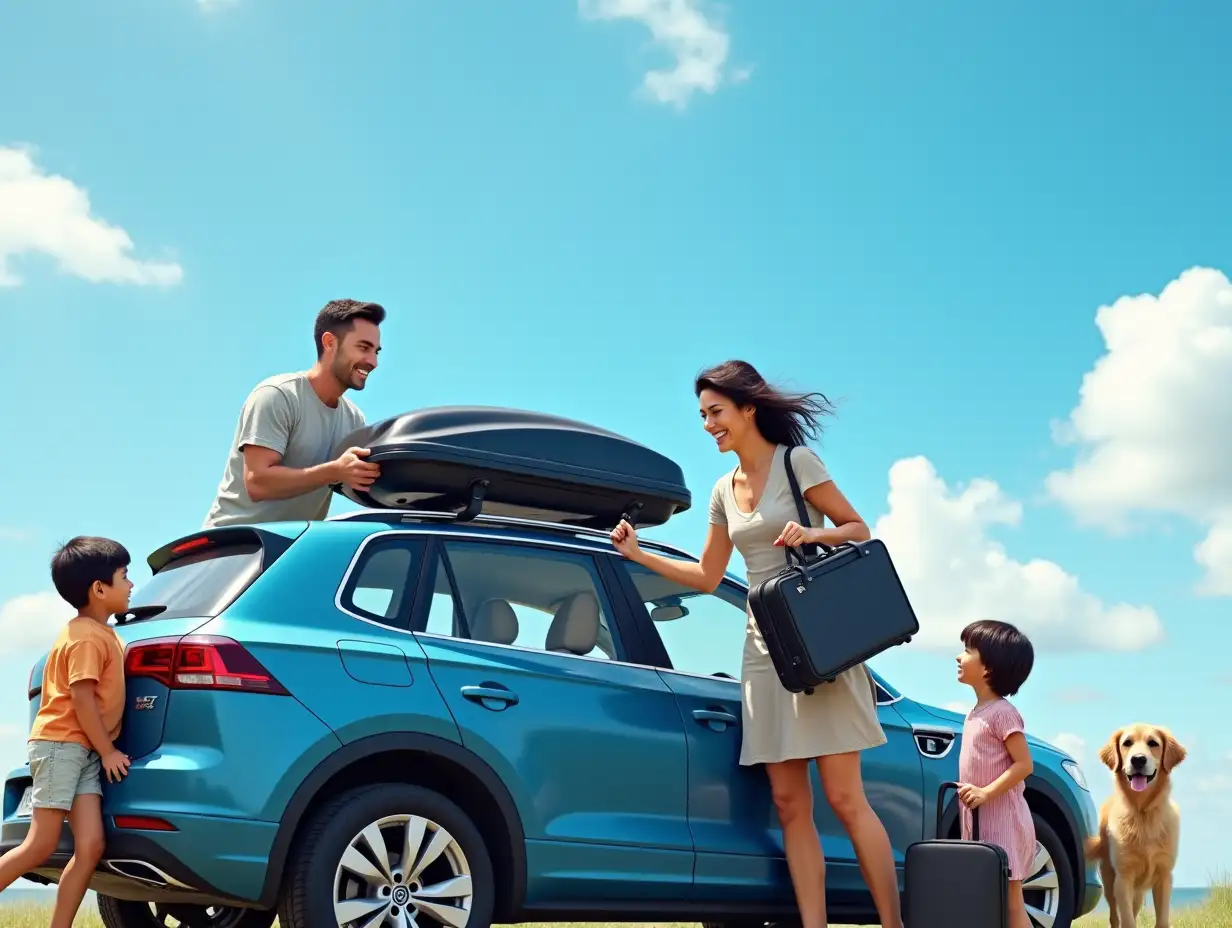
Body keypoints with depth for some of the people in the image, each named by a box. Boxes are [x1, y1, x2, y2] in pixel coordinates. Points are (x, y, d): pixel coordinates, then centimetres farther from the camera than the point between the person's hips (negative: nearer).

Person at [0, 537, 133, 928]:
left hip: (84, 751, 9)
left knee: (90, 847, -4)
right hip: (61, 745, -9)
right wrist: (109, 752, -13)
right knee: (40, 847, -10)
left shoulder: (100, 633, 17)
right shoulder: (87, 637, -13)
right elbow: (82, 699, -18)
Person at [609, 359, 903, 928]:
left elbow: (860, 531, -1)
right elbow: (708, 577, 21)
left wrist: (814, 533, -20)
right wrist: (638, 555, 14)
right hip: (764, 647, 6)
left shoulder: (796, 463, -3)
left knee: (844, 799, -9)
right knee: (790, 805, 1)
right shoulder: (724, 491, 15)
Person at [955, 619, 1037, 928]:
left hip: (1002, 820, -9)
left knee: (1010, 903, -7)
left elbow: (1023, 764, -18)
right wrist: (969, 792, 12)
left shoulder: (1002, 712, -13)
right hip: (978, 819, 9)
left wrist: (985, 793, -24)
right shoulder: (975, 713, 15)